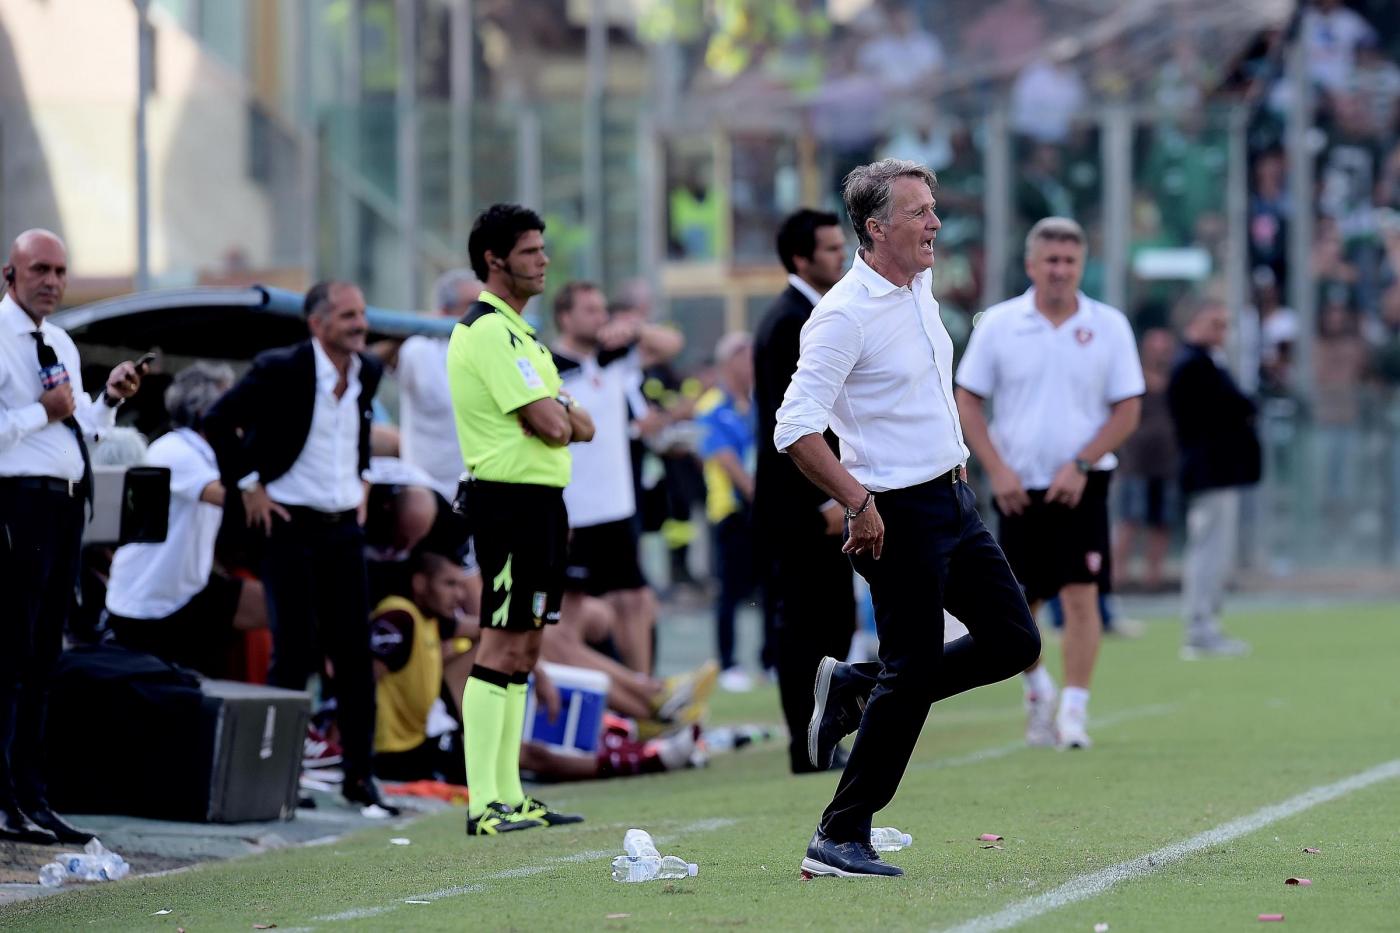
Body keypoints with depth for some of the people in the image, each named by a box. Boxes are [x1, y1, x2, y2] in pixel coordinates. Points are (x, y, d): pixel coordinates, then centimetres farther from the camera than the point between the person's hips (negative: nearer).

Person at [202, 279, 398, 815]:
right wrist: (248, 486, -10)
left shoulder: (367, 372, 6)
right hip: (291, 525, -6)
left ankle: (359, 776, 9)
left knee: (354, 655, 3)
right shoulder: (281, 370, -13)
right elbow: (218, 423, -10)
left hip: (344, 528, 6)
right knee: (295, 655, -6)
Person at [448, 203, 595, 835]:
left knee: (522, 648, 11)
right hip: (512, 499, -11)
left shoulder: (513, 331, 19)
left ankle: (509, 797, 14)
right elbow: (552, 425, -19)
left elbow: (580, 427, 16)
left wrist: (559, 416, -6)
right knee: (502, 647, -12)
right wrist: (562, 415, 3)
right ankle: (483, 805, -14)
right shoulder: (490, 332, -14)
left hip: (537, 503, 11)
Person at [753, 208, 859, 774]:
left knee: (833, 625, 11)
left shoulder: (809, 318, 17)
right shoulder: (790, 324, -14)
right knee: (804, 628, -5)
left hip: (820, 499, 10)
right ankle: (809, 748, -2)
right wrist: (826, 499, -21)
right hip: (800, 506, -10)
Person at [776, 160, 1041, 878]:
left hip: (953, 498, 9)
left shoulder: (921, 288, 9)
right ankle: (838, 841, 3)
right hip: (898, 516, -9)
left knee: (1014, 641, 9)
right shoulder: (845, 315, -19)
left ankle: (856, 690, 20)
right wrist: (858, 503, -24)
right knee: (913, 675, -7)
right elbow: (796, 429, -23)